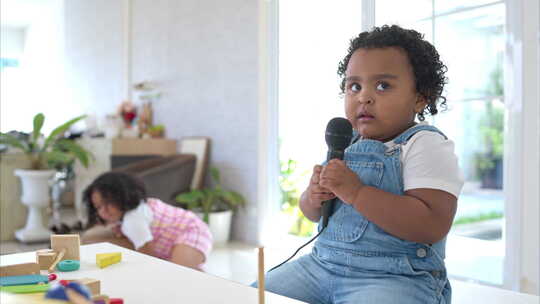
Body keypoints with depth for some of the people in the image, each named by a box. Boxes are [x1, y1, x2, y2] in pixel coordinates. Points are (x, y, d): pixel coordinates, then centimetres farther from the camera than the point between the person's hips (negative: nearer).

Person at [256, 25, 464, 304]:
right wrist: (314, 197, -7)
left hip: (397, 277, -6)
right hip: (323, 264, 6)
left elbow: (434, 225, -23)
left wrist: (356, 192, -26)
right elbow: (311, 213, 18)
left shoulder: (425, 145, -10)